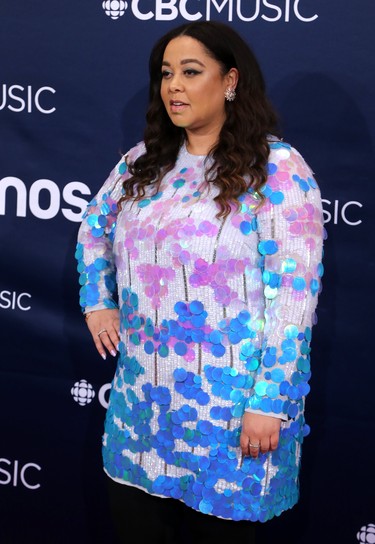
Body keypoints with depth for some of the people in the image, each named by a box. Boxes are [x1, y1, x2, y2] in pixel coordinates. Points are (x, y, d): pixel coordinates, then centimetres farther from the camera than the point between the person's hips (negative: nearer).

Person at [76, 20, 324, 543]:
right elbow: (94, 225, 24)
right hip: (143, 398, 5)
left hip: (232, 401, -5)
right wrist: (97, 301, 14)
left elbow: (293, 290, -17)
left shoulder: (278, 168, -13)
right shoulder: (143, 161, 6)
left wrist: (270, 401, -19)